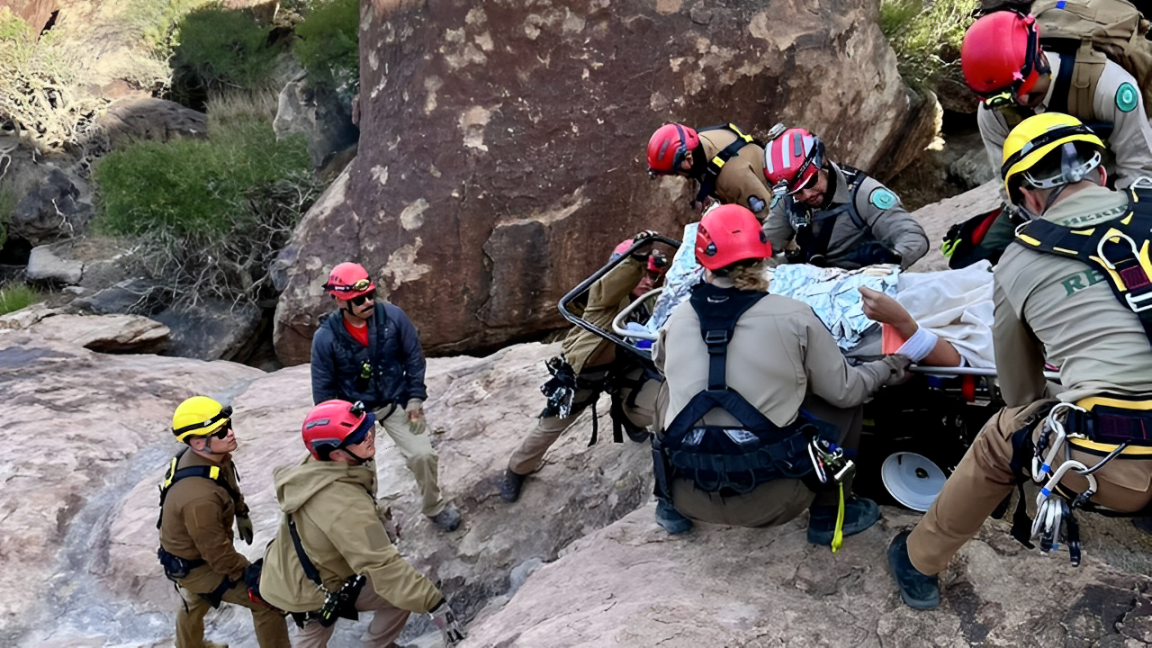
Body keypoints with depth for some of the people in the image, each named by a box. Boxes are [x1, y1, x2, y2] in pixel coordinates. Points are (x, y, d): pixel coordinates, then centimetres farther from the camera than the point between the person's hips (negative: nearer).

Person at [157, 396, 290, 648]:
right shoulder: (200, 497, -44)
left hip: (188, 548, 10)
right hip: (194, 566, -10)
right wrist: (246, 571, -16)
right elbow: (216, 551, -31)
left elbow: (229, 487, 7)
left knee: (196, 601, 37)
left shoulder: (205, 456, -17)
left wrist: (241, 513, 21)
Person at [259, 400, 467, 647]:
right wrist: (434, 604, -39)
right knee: (401, 594, 0)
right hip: (310, 590, -8)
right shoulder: (345, 506, -39)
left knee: (316, 628, 35)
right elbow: (382, 566, -40)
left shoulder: (311, 468, -12)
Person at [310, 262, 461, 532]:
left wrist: (415, 398, -7)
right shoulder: (325, 337, -19)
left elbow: (414, 357, -4)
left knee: (423, 455, -7)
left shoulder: (393, 316, -18)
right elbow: (323, 388, -8)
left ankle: (435, 507, 20)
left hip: (397, 403, 0)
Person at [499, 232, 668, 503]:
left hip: (623, 368, 4)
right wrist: (636, 258, -65)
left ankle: (626, 415, 20)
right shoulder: (605, 292, -23)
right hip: (582, 370, -4)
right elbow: (612, 284, -47)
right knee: (552, 424, 3)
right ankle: (518, 469, 32)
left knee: (657, 401, -18)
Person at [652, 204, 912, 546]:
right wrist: (888, 368, 22)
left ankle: (670, 503, 32)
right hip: (768, 500, -2)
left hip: (688, 495, 3)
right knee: (845, 399, 18)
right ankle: (829, 516, 24)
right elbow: (845, 390, 3)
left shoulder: (677, 321, 0)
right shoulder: (793, 317, -8)